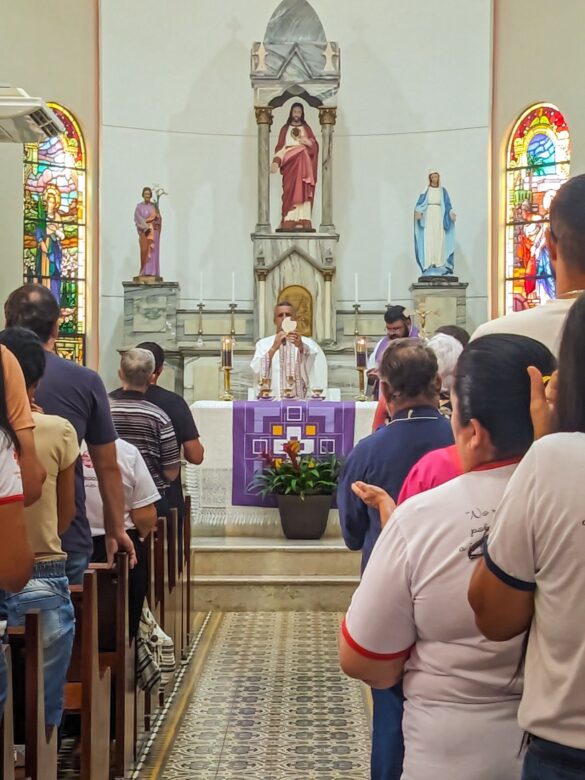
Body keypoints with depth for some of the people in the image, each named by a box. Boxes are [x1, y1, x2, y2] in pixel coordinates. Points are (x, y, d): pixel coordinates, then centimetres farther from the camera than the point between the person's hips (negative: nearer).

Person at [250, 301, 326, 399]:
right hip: (272, 401, 0)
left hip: (300, 401, 0)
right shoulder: (263, 344, 9)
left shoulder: (307, 344, 9)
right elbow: (257, 370, -7)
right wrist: (273, 349, -20)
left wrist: (300, 346, -32)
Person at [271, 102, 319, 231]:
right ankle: (289, 221, -21)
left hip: (304, 163, 1)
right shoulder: (285, 129, 15)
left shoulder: (307, 128, 18)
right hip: (290, 162, -1)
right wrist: (276, 161, -8)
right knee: (290, 190, -14)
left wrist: (308, 142, -14)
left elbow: (315, 145, 8)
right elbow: (280, 146, 6)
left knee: (303, 190, -11)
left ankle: (303, 221, -17)